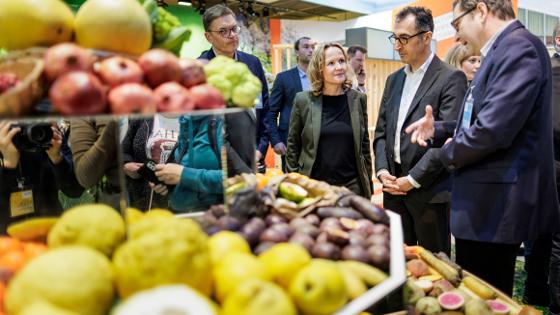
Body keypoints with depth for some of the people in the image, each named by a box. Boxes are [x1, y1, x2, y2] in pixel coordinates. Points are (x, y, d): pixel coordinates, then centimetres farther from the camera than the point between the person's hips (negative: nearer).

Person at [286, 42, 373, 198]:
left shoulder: (358, 99, 3)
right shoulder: (303, 100, -3)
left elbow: (364, 144, 9)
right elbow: (293, 146, 3)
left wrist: (368, 184, 8)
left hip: (352, 185, 2)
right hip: (312, 184, -1)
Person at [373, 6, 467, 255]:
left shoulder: (451, 79, -7)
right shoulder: (394, 79, 14)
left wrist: (413, 179, -15)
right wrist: (382, 171, -1)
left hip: (430, 191, -6)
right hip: (394, 188, 6)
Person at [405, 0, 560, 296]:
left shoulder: (518, 47, -18)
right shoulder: (503, 50, 15)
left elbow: (493, 129, -28)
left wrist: (450, 153, -9)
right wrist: (438, 130, 6)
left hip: (495, 205, -10)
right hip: (488, 203, 10)